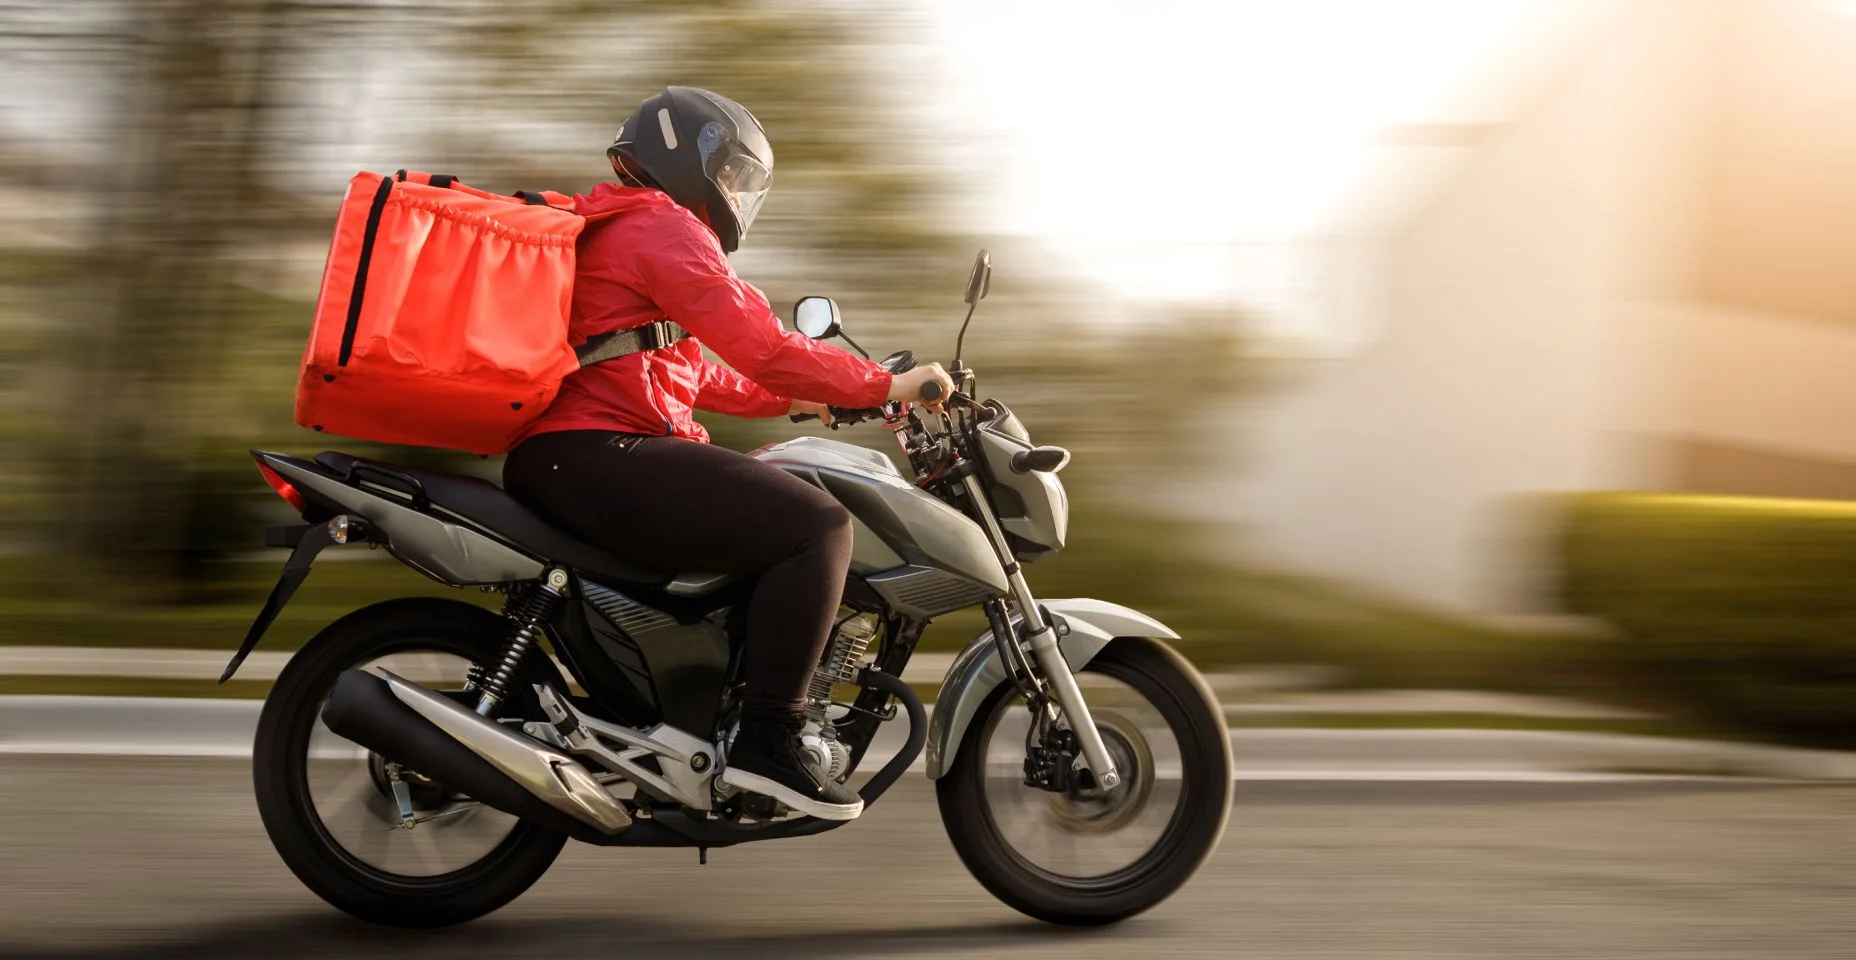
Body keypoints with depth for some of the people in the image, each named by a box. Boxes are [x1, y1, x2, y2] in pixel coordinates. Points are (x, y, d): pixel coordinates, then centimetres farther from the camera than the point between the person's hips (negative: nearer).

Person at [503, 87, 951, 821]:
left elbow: (687, 369, 31)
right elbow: (763, 347, -16)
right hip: (599, 454, -12)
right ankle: (766, 743, -21)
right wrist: (887, 386, -9)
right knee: (815, 524, -20)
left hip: (558, 459, 12)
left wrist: (788, 399, 28)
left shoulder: (607, 230, 27)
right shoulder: (663, 226, -7)